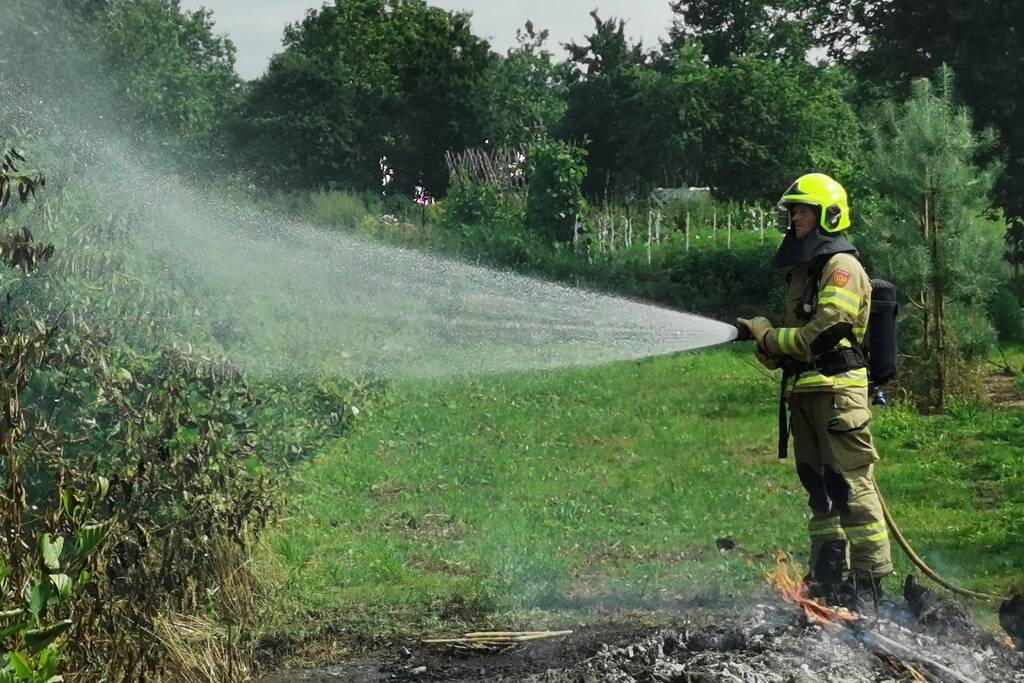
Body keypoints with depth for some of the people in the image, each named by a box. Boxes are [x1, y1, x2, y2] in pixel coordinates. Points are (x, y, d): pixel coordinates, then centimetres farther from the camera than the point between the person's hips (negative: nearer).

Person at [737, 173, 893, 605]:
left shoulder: (842, 267, -7)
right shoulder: (804, 270, 22)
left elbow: (823, 334, -16)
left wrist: (769, 336, -5)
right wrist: (770, 350, 4)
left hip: (837, 390, -10)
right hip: (804, 392, 10)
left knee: (850, 486, -11)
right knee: (819, 489, 11)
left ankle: (870, 581, -9)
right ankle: (827, 578, 17)